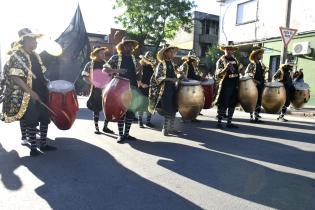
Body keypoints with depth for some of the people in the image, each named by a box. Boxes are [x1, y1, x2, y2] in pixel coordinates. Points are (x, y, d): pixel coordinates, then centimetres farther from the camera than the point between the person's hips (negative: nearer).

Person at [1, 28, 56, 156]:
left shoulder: (35, 55, 11)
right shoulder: (16, 56, -12)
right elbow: (15, 78, -19)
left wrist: (47, 82, 7)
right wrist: (30, 92, -22)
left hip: (42, 93, 8)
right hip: (28, 96, -7)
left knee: (45, 118, 11)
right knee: (32, 121, 1)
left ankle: (43, 144, 24)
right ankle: (33, 147, 15)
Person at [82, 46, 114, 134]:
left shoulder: (105, 63, 11)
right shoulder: (90, 64, 0)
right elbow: (84, 76, -1)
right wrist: (91, 83, -13)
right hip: (96, 89, -3)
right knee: (96, 109, 3)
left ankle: (105, 127, 15)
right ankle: (96, 128, 14)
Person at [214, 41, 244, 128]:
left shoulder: (235, 60, 13)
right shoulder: (221, 60, -4)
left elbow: (238, 71, 23)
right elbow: (218, 74, -14)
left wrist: (241, 68, 1)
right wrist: (226, 68, -30)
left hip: (235, 86, 6)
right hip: (225, 86, -6)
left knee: (232, 105, 9)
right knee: (223, 105, -3)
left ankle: (229, 122, 18)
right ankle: (219, 122, 7)